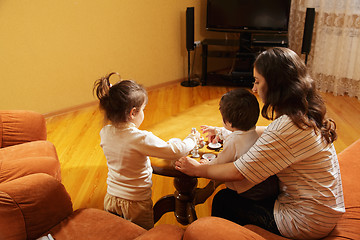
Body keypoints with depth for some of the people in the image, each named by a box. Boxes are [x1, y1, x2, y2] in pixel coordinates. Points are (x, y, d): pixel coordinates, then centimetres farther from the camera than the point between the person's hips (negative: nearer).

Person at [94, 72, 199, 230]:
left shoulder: (105, 133, -8)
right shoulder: (141, 138, -27)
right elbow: (176, 151, -24)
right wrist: (192, 139, -5)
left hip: (111, 200, 6)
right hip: (135, 205, -5)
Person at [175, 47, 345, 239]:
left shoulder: (286, 128, -29)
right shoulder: (306, 115, 0)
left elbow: (238, 172, -23)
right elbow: (270, 136, 18)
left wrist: (198, 169, -8)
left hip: (304, 224, -9)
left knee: (223, 200, 4)